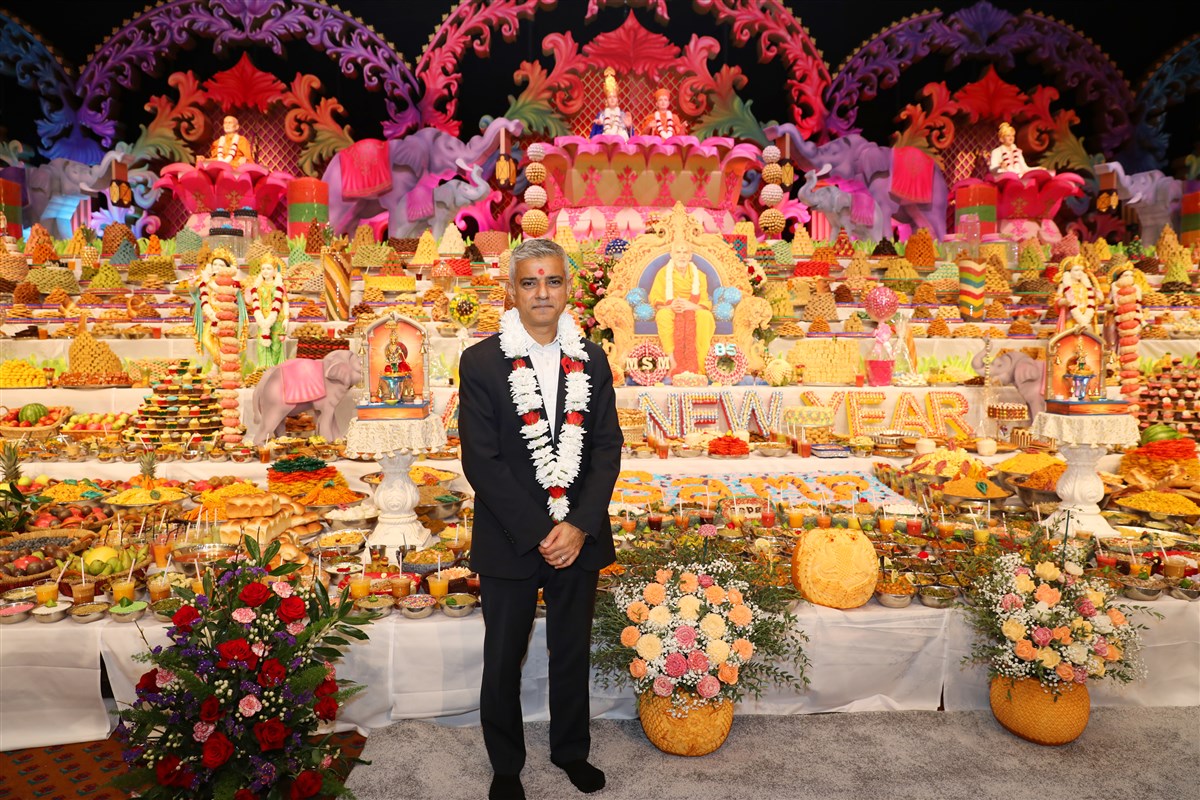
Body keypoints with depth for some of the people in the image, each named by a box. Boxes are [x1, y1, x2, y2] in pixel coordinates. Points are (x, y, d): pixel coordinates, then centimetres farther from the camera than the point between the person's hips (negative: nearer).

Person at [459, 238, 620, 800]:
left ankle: (570, 751, 42)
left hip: (579, 538, 3)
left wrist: (580, 527, -12)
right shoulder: (480, 362, -7)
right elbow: (480, 460, -12)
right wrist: (539, 534, -15)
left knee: (573, 653, 19)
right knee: (503, 659, 15)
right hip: (509, 541, -2)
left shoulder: (592, 361, 2)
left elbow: (607, 448, 0)